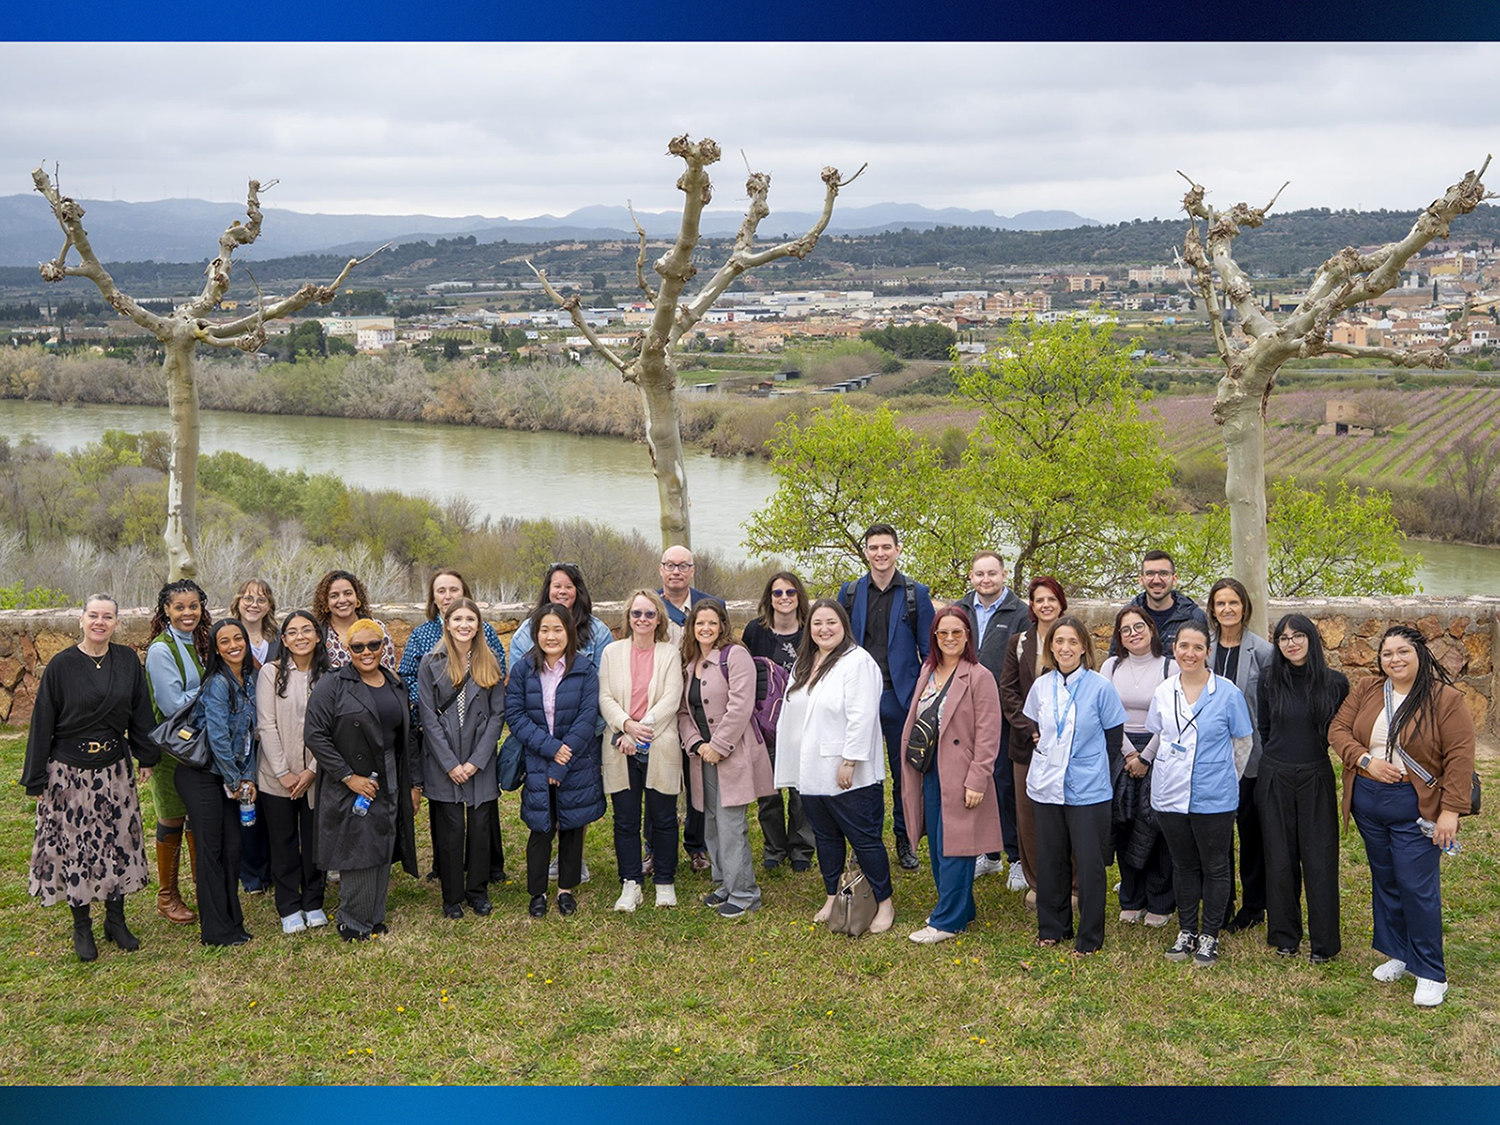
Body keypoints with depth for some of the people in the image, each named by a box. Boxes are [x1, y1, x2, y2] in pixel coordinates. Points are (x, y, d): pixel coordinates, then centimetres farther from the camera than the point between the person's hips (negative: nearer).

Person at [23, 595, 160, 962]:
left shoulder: (127, 662, 0)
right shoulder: (61, 665, -8)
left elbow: (141, 712, 8)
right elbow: (42, 723, -5)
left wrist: (147, 757, 9)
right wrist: (37, 779, -5)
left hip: (114, 771, 3)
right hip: (69, 772, -3)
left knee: (118, 843, 9)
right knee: (76, 846, 5)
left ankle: (116, 920, 24)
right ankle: (82, 927, 19)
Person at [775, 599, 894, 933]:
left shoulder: (858, 661, -13)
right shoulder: (803, 664, 13)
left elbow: (862, 717, -19)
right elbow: (793, 714, 17)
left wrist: (849, 761, -21)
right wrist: (793, 763, 15)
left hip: (849, 776, -8)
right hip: (812, 772, 8)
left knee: (864, 839, -2)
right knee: (826, 837, 17)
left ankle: (884, 904, 10)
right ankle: (833, 899, 29)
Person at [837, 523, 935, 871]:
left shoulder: (916, 593, 1)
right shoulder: (849, 592, 6)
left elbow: (928, 650, 3)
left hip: (901, 696, -1)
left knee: (904, 772, 8)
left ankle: (904, 840, 21)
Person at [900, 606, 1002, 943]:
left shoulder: (980, 677, -10)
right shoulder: (928, 673, 12)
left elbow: (988, 735, -13)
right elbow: (914, 722, 17)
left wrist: (977, 781, -17)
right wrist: (910, 769, 13)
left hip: (959, 775, -7)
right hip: (929, 773, 7)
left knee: (953, 847, -3)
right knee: (936, 846, 13)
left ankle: (948, 921, 5)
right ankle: (959, 908, 27)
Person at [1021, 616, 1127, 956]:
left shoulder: (1100, 687, -7)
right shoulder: (1041, 686, 4)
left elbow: (1114, 737, 0)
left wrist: (1098, 771, 2)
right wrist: (1046, 754, 12)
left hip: (1088, 791, -4)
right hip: (1046, 787, 4)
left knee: (1089, 864, 0)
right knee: (1050, 860, 12)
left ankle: (1089, 937, 13)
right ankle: (1052, 927, 27)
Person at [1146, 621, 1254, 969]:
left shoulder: (1227, 692, -7)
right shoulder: (1163, 692, 2)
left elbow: (1243, 743, 3)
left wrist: (1227, 780, 8)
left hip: (1214, 797, -3)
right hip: (1171, 795, 3)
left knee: (1215, 868, 6)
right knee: (1183, 865, 14)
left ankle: (1209, 936, 18)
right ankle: (1186, 931, 26)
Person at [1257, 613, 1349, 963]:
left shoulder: (1335, 683, -4)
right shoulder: (1270, 681, 0)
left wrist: (1315, 749, 8)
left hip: (1316, 780, -1)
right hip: (1275, 780, 1)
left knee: (1320, 860, 0)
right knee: (1280, 860, 7)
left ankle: (1323, 941, 11)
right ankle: (1285, 935, 19)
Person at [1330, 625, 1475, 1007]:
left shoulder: (1445, 699, -10)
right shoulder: (1366, 690, 4)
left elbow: (1460, 757, -12)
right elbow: (1338, 729, 3)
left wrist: (1451, 811, -16)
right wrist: (1366, 760, -15)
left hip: (1415, 806, -5)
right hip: (1367, 800, 5)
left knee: (1418, 886, -4)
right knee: (1385, 880, 15)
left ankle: (1431, 973, 8)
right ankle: (1398, 953, 31)